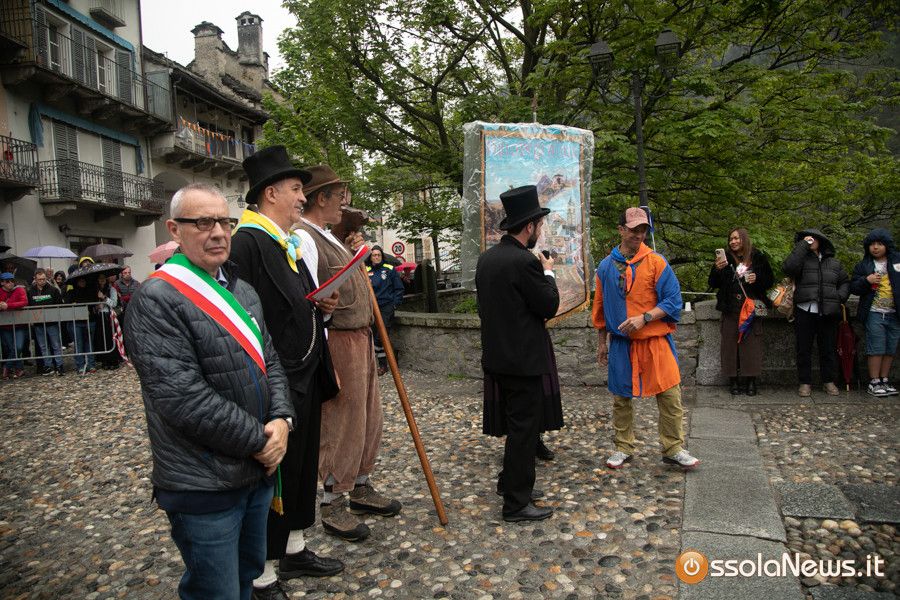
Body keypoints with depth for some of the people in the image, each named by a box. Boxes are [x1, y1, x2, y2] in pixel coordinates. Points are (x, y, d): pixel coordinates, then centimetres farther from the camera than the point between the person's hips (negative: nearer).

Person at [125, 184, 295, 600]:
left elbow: (270, 361, 11)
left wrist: (281, 419, -7)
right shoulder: (156, 300, -16)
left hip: (259, 470, 7)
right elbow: (184, 399, -24)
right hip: (204, 486, -7)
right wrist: (258, 440, -17)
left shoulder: (243, 292, 9)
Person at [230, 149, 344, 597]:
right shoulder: (247, 243, -17)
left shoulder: (288, 244, 13)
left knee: (302, 466, 19)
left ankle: (293, 550, 38)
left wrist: (321, 307, 3)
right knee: (272, 474, 4)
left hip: (305, 379, 9)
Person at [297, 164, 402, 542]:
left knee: (369, 418, 19)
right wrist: (326, 364, -23)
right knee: (341, 423, 1)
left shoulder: (329, 237, 15)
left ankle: (361, 489, 36)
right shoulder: (304, 238, -17)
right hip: (338, 343, -10)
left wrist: (354, 255, 12)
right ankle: (332, 505, 20)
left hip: (361, 339, 10)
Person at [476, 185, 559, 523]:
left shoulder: (486, 258, 6)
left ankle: (511, 482, 36)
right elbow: (550, 306, -13)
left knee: (515, 423, 23)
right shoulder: (525, 262, -20)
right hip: (524, 359, -9)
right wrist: (548, 272, 1)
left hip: (497, 355, 9)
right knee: (524, 428, 2)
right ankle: (516, 504, 12)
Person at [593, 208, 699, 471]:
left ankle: (674, 449, 17)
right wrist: (601, 343, 14)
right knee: (621, 398, 10)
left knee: (670, 395, 0)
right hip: (621, 343, 2)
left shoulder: (657, 262, -3)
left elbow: (672, 301, -6)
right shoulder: (606, 266, 4)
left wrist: (644, 318, -20)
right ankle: (623, 448, 26)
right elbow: (600, 307, 11)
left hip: (655, 341, -2)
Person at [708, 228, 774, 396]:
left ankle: (751, 380, 9)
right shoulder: (725, 259, 5)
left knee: (751, 344, -1)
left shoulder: (758, 258, 4)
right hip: (731, 310, 1)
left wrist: (758, 279, -10)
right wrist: (717, 269, -13)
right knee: (731, 344, 0)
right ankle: (734, 381, 8)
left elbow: (770, 281, 10)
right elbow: (713, 284, 4)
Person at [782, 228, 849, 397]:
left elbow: (845, 282, 20)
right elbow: (788, 268, -19)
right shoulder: (801, 259, 3)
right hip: (805, 312, -3)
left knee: (829, 349, 10)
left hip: (828, 313, 3)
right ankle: (805, 382, 13)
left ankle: (829, 381, 22)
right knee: (804, 349, 3)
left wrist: (840, 296, 0)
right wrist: (803, 246, -14)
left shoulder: (834, 263, 14)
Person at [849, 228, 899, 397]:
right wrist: (866, 280, -14)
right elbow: (853, 288, 4)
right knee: (876, 349, -2)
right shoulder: (863, 266, 6)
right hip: (874, 314, -2)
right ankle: (874, 383, 4)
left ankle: (885, 381, 17)